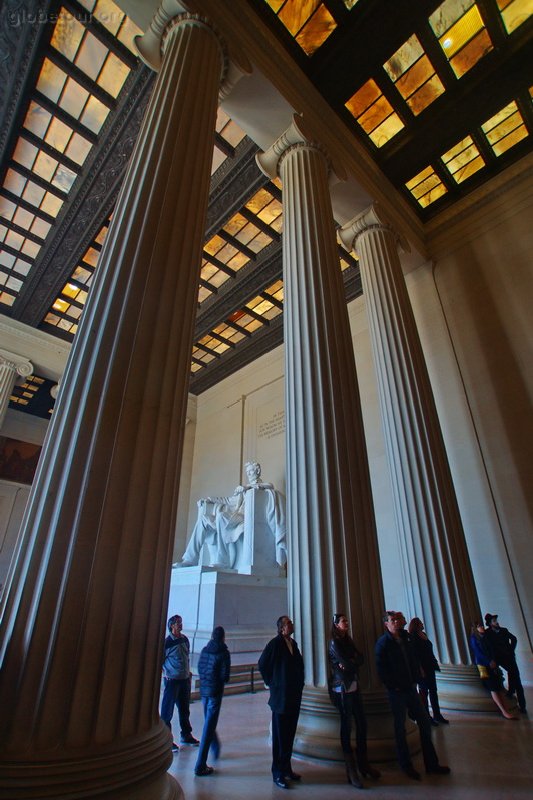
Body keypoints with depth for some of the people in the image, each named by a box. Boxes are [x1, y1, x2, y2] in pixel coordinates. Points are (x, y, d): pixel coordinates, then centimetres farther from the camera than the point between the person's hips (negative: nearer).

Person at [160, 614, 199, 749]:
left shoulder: (185, 639, 3)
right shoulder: (167, 642, -17)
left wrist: (188, 671, 12)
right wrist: (165, 674, -13)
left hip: (185, 679, 7)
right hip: (172, 680, -7)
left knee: (185, 709, 19)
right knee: (167, 711, 3)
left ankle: (186, 735, 34)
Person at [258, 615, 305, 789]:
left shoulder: (293, 643, 5)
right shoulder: (275, 643, -18)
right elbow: (262, 664, -13)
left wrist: (299, 684, 10)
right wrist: (271, 683, -5)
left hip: (294, 697, 7)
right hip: (281, 697, -7)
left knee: (289, 735, 17)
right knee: (280, 736, 4)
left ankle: (287, 769, 32)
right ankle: (278, 773, 19)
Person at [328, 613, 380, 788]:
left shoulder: (348, 640, 12)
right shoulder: (334, 643, -12)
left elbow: (360, 658, 2)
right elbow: (346, 663, -18)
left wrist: (350, 662, -14)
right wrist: (353, 661, 0)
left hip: (354, 686, 7)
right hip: (342, 688, -7)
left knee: (361, 723, 8)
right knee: (347, 725, -1)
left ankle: (363, 763, 22)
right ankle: (351, 769, 9)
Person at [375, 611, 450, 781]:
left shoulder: (406, 639, 5)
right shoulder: (383, 643, -13)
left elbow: (413, 661, 12)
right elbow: (381, 669, -14)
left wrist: (415, 680, 3)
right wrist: (393, 686, -13)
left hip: (411, 688, 6)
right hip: (396, 691, -5)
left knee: (424, 722, 9)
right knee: (400, 728, 7)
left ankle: (431, 764, 24)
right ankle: (406, 766, 23)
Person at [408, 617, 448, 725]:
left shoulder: (423, 634, 9)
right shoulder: (413, 637, -14)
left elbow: (430, 652, 14)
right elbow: (414, 655, -18)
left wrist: (435, 664, 10)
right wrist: (420, 669, -21)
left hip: (430, 668, 7)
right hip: (422, 669, -7)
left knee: (433, 691, 13)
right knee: (424, 693, 4)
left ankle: (437, 715, 24)